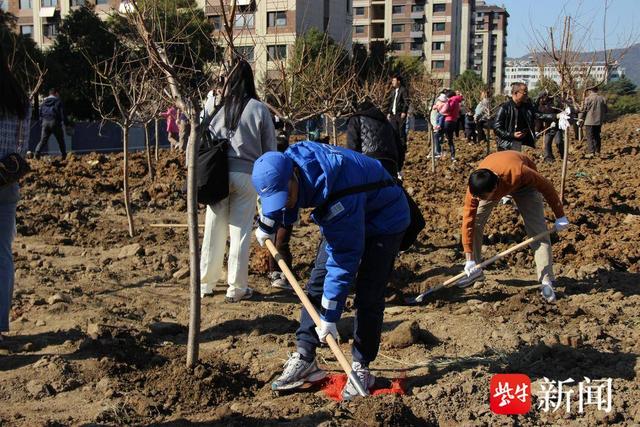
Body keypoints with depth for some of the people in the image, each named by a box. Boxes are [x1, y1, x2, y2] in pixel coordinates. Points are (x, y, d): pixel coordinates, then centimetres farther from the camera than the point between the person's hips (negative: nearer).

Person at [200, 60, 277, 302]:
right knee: (241, 231, 5)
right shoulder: (259, 110, -3)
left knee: (214, 228, 11)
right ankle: (236, 288, 11)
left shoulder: (220, 108, 1)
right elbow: (270, 148, 1)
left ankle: (205, 284, 21)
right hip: (247, 174, -2)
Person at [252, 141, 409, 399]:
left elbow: (345, 259, -37)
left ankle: (361, 367, 0)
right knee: (316, 285, 2)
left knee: (368, 298, -12)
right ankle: (304, 358, 8)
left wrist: (329, 315, -32)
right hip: (340, 219, 8)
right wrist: (266, 226, 21)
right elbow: (273, 197, 7)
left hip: (384, 221, -8)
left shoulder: (338, 195, -43)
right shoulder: (288, 161, -21)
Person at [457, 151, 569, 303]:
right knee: (474, 222, -9)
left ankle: (546, 281, -11)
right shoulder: (476, 187, -37)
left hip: (522, 184, -2)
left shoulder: (518, 173, -46)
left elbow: (547, 186, -27)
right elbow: (467, 221, -30)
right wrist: (469, 260, -30)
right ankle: (475, 270, 8)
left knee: (538, 229, -14)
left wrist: (560, 216, -15)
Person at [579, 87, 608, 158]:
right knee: (597, 136, 16)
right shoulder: (602, 98, 5)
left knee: (590, 137, -3)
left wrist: (581, 118, 3)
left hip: (590, 121, -5)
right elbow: (605, 110, 11)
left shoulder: (588, 98, -11)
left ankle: (591, 152, -10)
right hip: (599, 121, 5)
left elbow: (584, 109, -9)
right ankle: (597, 151, 20)